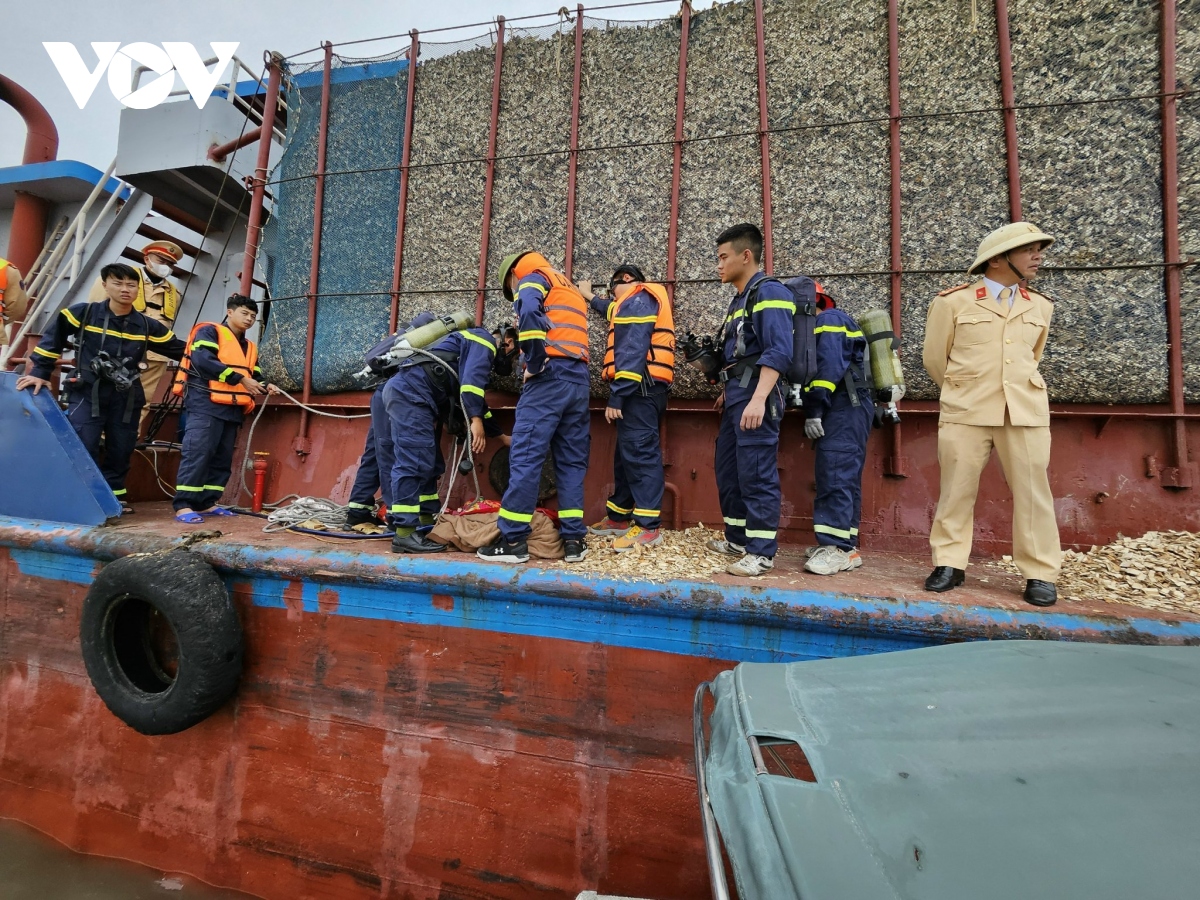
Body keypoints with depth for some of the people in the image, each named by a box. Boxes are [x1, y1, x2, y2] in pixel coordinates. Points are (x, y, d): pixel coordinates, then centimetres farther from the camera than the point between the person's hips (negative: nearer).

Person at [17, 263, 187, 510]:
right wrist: (40, 372, 2)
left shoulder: (147, 326, 3)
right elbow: (53, 338, 5)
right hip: (86, 393, -2)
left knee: (121, 450, 9)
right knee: (82, 448, -8)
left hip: (125, 398, 2)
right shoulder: (83, 313, -2)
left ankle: (114, 495, 23)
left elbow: (179, 349, 10)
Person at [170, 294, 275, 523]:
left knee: (222, 458, 7)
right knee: (197, 453, -11)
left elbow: (254, 376, 20)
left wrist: (264, 386, -4)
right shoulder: (209, 331, 2)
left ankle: (206, 503, 14)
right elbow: (203, 361, -15)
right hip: (206, 405, -7)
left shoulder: (249, 347, 23)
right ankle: (183, 506, -8)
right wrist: (240, 379, -18)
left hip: (232, 410, 8)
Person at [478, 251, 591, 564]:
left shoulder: (533, 278, 8)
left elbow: (529, 311, -15)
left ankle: (513, 540, -5)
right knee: (572, 461, 6)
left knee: (525, 456, -7)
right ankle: (574, 539, 5)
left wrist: (534, 363, -11)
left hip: (551, 376, -8)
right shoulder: (570, 289, 34)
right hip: (580, 380, 8)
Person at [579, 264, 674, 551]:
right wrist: (591, 297, 67)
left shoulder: (638, 299, -3)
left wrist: (616, 396, -23)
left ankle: (648, 527, -12)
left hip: (639, 389, -11)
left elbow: (632, 352, -18)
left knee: (640, 453, -13)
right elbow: (616, 314, 53)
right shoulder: (638, 303, 28)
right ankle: (618, 517, 19)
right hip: (642, 390, 11)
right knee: (627, 453, 12)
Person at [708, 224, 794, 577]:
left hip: (755, 396, -10)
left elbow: (778, 352, -19)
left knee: (757, 474, -7)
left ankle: (762, 552, 3)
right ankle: (738, 539, 27)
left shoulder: (769, 293, -8)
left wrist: (758, 399, -27)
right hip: (736, 396, 10)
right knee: (728, 470, 14)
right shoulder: (739, 299, 21)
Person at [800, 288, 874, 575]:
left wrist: (814, 410, -23)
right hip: (845, 409, 11)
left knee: (836, 475, -16)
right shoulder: (824, 324, 28)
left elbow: (829, 367, -19)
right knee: (843, 476, 9)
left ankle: (839, 548, -18)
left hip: (844, 408, -11)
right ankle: (844, 544, 13)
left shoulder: (827, 320, -4)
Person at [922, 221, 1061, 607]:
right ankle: (950, 563, 13)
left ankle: (1040, 574, 15)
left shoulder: (1041, 307, 13)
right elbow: (935, 359, 7)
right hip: (965, 412, -3)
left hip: (1027, 411, 3)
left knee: (1033, 493, 3)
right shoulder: (953, 302, 0)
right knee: (956, 490, 1)